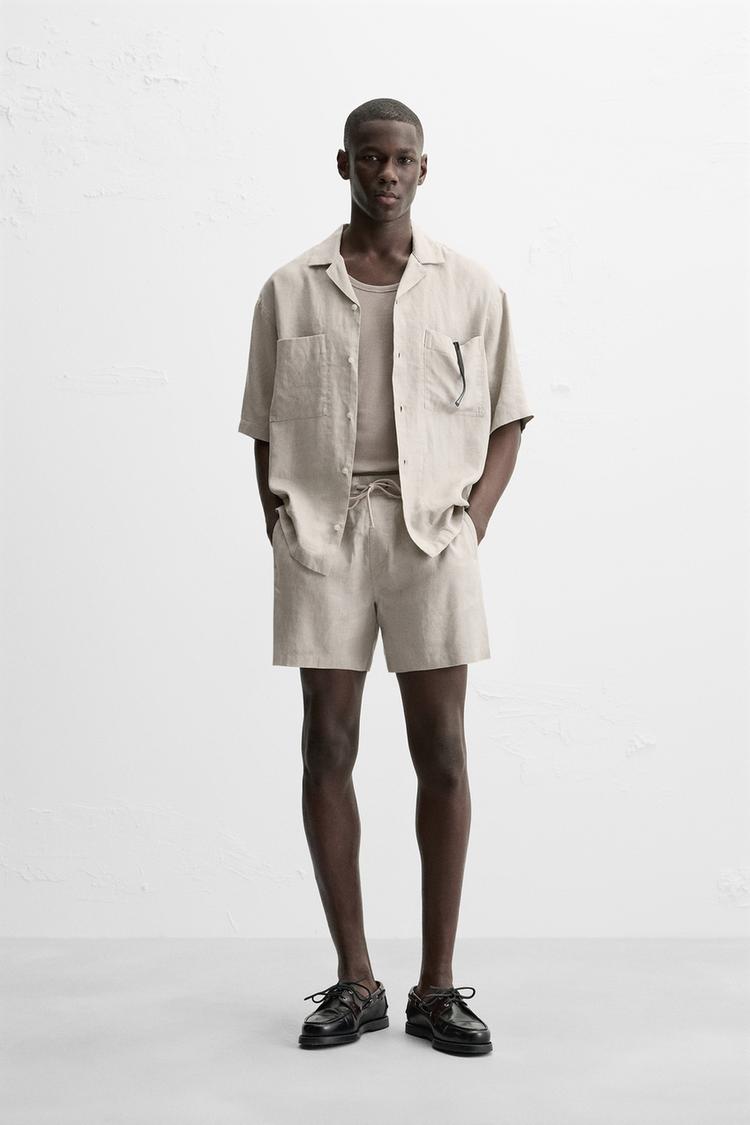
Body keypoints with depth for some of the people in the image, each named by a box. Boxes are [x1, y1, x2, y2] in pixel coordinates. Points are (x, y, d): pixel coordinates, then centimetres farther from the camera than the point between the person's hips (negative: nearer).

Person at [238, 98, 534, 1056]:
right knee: (327, 749, 2)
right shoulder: (289, 292, 9)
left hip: (430, 528, 0)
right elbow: (265, 430, 12)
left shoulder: (470, 289, 7)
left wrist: (475, 518, -2)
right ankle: (354, 983, 15)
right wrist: (279, 526, 0)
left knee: (441, 753, 1)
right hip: (322, 528, 1)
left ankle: (437, 986, 13)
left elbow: (506, 420, 11)